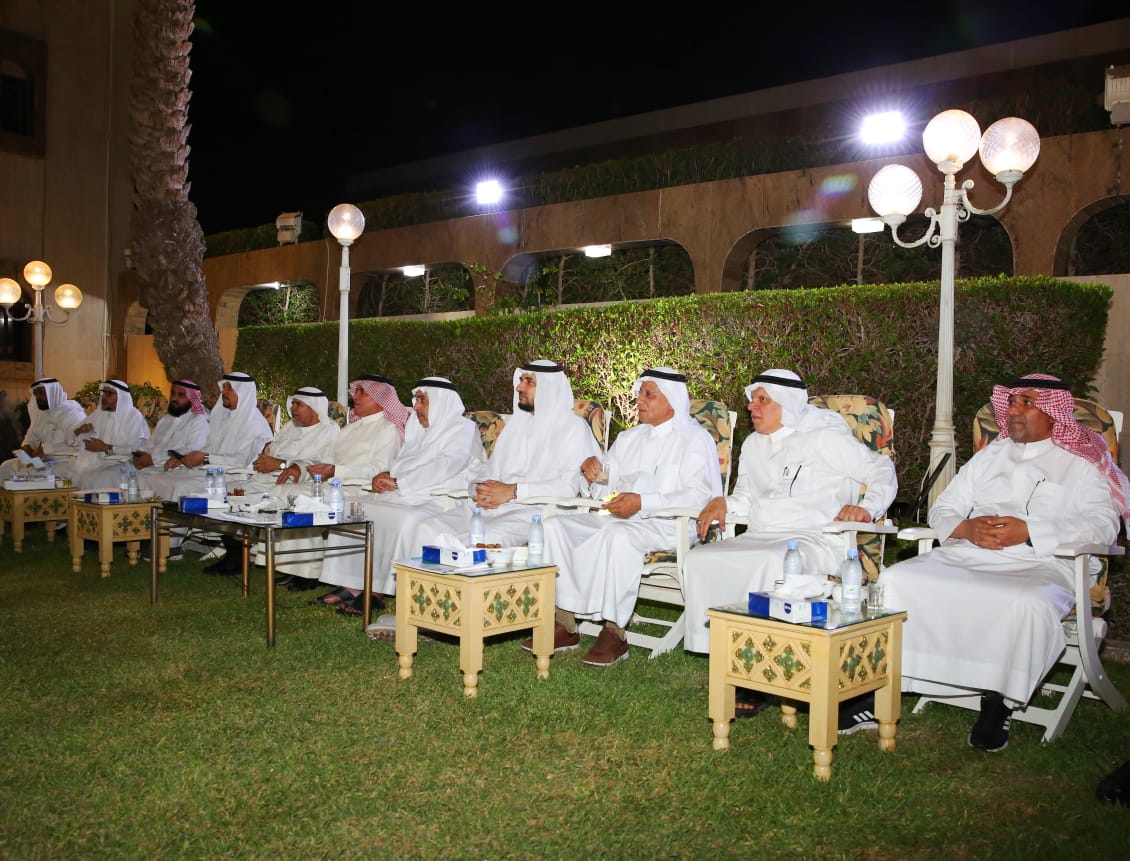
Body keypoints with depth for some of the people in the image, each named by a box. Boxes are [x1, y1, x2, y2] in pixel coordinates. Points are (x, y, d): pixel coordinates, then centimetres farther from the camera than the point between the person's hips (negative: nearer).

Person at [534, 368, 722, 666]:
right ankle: (565, 624, -16)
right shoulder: (629, 437, 24)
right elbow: (608, 485, 28)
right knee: (555, 526, -13)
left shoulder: (696, 439, 1)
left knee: (618, 534, -38)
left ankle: (614, 632, -27)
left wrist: (643, 503, -24)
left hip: (667, 526, -7)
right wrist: (594, 471, 3)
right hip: (616, 518, 7)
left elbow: (699, 494, -14)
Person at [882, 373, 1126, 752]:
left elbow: (1102, 525, -3)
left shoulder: (1082, 463, 13)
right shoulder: (989, 455, 26)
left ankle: (998, 703, -21)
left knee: (1030, 604, -39)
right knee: (896, 580, -22)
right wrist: (966, 528, -4)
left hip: (1037, 565, -4)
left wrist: (1028, 531, -16)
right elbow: (941, 509, 21)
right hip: (962, 558, 4)